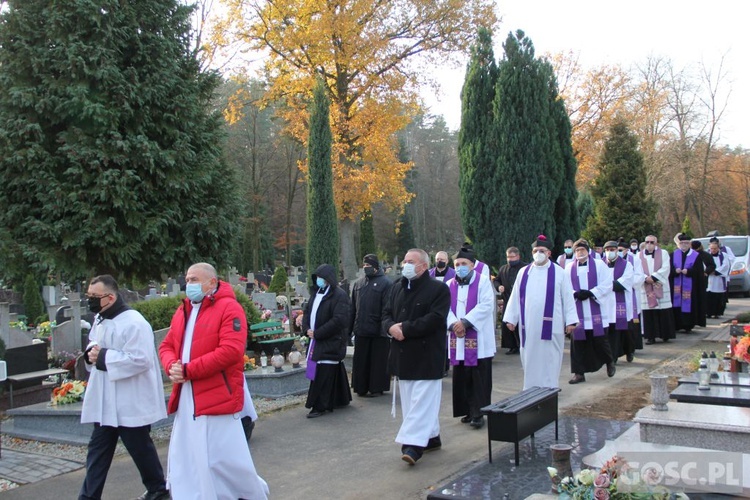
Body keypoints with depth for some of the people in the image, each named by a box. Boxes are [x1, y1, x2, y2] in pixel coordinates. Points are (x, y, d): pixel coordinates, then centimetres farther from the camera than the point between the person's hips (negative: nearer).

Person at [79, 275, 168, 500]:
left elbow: (140, 359, -26)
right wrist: (91, 352, -3)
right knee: (97, 449, 11)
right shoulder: (99, 320, 11)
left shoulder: (133, 323, -20)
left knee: (140, 448, 7)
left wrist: (104, 357, -23)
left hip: (131, 402, -8)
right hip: (104, 400, 8)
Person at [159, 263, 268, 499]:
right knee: (184, 461, 11)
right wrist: (172, 366, -7)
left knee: (224, 459, 0)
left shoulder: (229, 308, -10)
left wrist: (188, 370, -18)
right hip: (186, 400, 7)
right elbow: (166, 346, 17)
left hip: (217, 397, -7)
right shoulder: (183, 311, 15)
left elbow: (230, 351, -20)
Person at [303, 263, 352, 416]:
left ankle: (320, 406, 0)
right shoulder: (316, 293, 13)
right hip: (317, 341, 8)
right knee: (334, 372, 16)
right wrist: (307, 329, -4)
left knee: (323, 375, -7)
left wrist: (317, 333, -19)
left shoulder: (339, 295, -13)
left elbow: (339, 320, -21)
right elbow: (307, 312, 16)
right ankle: (341, 399, 28)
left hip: (331, 342, -8)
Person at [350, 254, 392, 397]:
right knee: (361, 360, 10)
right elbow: (353, 308, 12)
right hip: (361, 331, 5)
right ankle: (361, 387, 21)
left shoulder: (385, 283, -6)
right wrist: (350, 327, 9)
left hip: (378, 331, -5)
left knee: (378, 361, 4)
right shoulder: (358, 283, 11)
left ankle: (377, 387, 15)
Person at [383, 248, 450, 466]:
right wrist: (391, 327, -11)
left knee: (422, 399, -8)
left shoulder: (438, 289, -8)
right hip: (403, 354, 7)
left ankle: (414, 444, -9)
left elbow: (435, 318, -18)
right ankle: (431, 436, 26)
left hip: (427, 356, -7)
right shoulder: (397, 288, 13)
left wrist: (405, 328, -18)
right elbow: (386, 313, 13)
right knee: (410, 399, 13)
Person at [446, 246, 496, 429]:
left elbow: (486, 305, -12)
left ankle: (478, 412, 4)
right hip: (458, 340, 4)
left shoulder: (483, 281, 0)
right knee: (461, 378, 7)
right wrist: (453, 324, -15)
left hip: (479, 340, -4)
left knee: (479, 378, -3)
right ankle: (468, 410, 18)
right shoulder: (450, 285, 11)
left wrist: (465, 322, -18)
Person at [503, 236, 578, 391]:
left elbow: (567, 297, 0)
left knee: (549, 358, 2)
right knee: (530, 358, 8)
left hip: (551, 325, -2)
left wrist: (570, 320, -4)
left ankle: (550, 388, 13)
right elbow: (515, 297, 9)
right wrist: (510, 318, 5)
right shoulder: (524, 272, 8)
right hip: (528, 324, 3)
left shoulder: (559, 272, 1)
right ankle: (530, 388, 18)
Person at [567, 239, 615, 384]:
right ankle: (579, 373, 7)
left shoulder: (599, 264, 4)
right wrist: (575, 294, -14)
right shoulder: (569, 269, 9)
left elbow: (607, 284, -2)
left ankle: (609, 361, 29)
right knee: (578, 342, -1)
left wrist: (591, 293, -14)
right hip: (578, 311, 2)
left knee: (600, 339, -1)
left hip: (597, 311, -2)